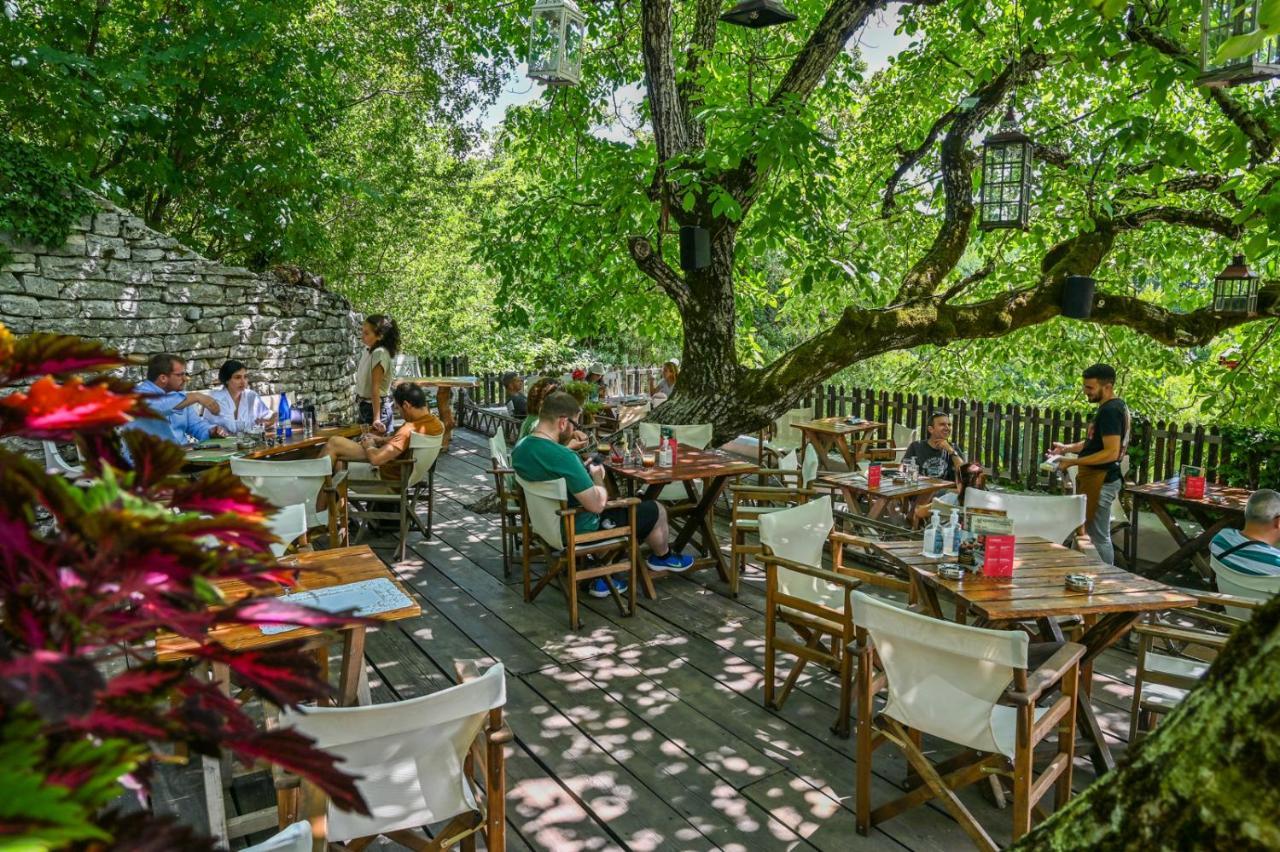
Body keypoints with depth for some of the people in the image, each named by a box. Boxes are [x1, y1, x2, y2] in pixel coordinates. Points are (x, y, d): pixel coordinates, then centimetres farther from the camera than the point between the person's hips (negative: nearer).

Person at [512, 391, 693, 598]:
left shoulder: (520, 448, -5)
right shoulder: (563, 457, -34)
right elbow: (597, 505, -28)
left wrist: (584, 471, 5)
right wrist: (597, 477, -9)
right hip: (579, 530, -8)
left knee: (624, 505, 32)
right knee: (656, 510, 9)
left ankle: (600, 578, 26)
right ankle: (662, 556, 41)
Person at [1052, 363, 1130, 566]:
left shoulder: (1110, 411, -19)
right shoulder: (1116, 406, 13)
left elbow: (1111, 452, -26)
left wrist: (1073, 462, -23)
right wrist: (1068, 448, 11)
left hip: (1100, 481, -11)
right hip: (1100, 478, 11)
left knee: (1097, 537, -5)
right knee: (1100, 535, 16)